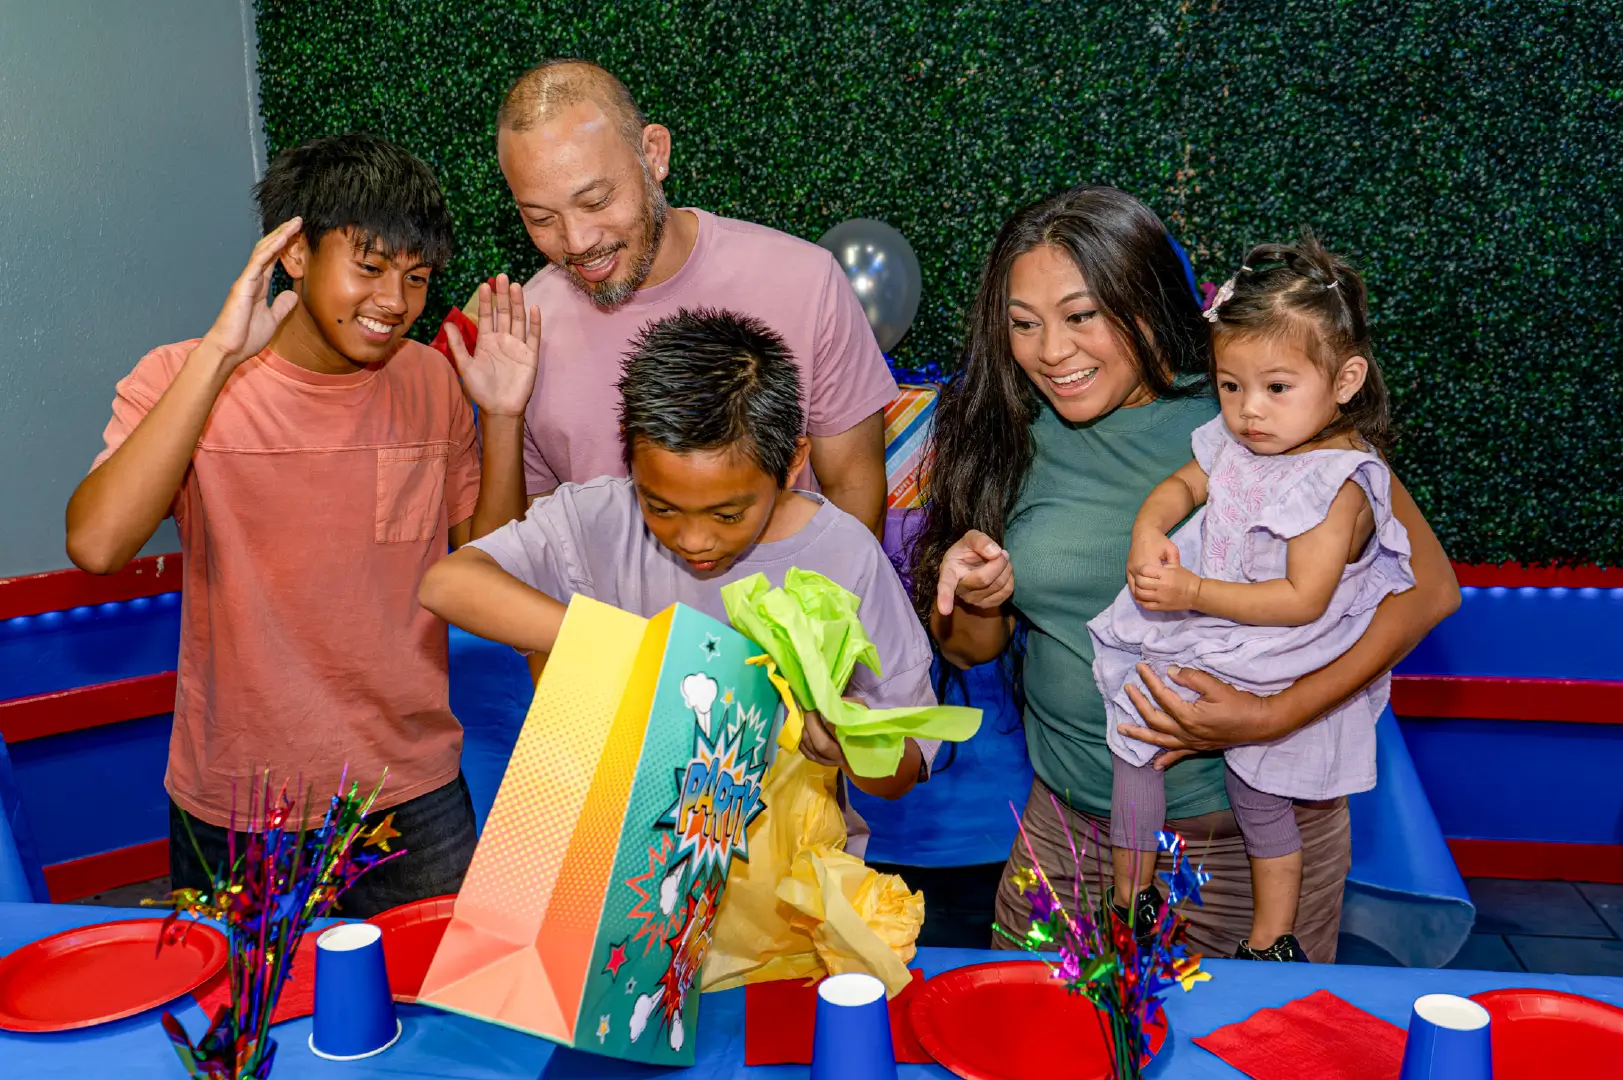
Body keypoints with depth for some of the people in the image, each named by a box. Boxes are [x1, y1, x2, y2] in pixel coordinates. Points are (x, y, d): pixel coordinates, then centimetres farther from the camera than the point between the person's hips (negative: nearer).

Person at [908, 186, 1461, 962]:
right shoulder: (1010, 437, -2)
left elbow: (1426, 585, -14)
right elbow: (970, 650, 7)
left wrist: (1274, 717, -23)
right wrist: (980, 598, -16)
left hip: (1248, 826, -3)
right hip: (1066, 823, 4)